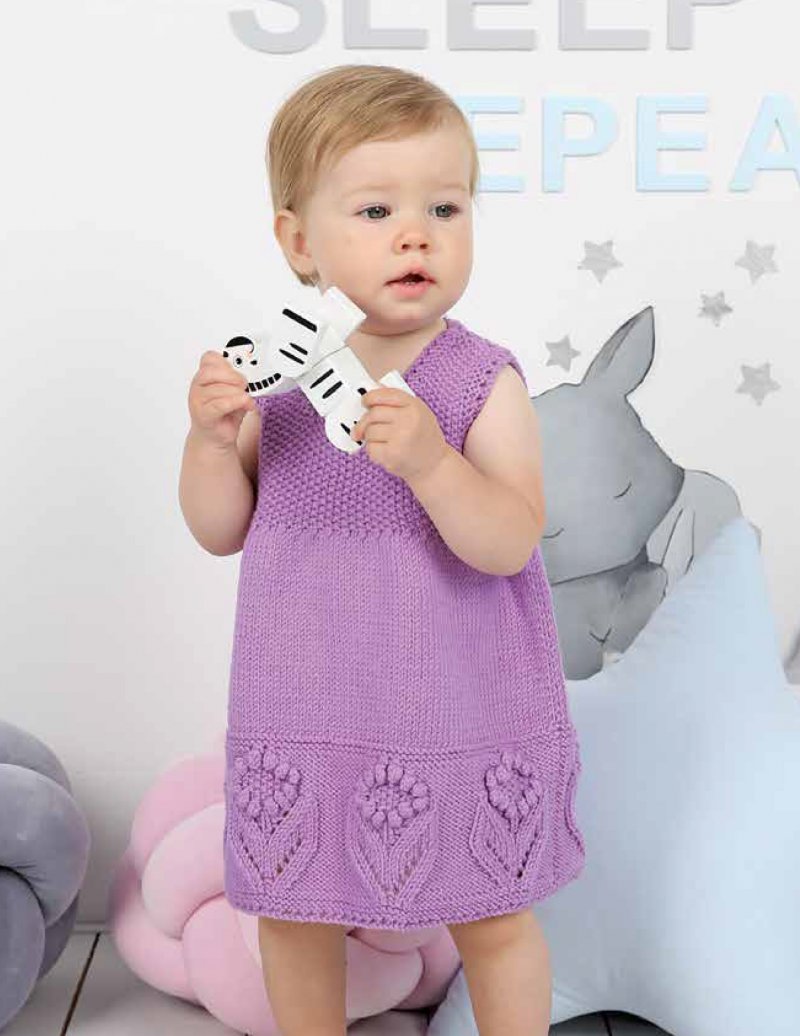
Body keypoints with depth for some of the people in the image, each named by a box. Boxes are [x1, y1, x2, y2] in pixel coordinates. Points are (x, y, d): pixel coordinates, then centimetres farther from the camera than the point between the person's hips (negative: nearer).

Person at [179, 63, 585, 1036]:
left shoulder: (484, 382, -13)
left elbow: (510, 545, -21)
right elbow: (221, 532, 2)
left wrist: (429, 460, -37)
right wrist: (212, 436, -16)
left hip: (455, 714, -3)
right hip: (306, 709, 4)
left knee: (493, 922, 16)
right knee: (294, 917, 20)